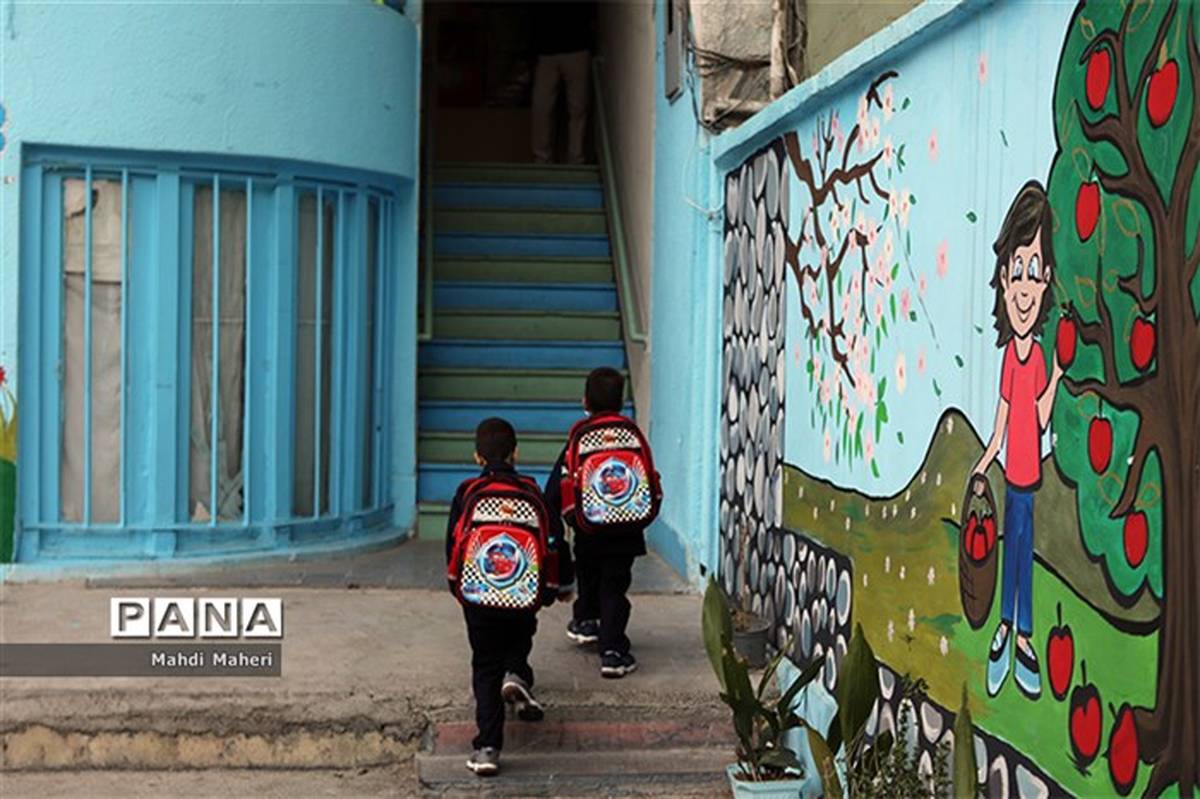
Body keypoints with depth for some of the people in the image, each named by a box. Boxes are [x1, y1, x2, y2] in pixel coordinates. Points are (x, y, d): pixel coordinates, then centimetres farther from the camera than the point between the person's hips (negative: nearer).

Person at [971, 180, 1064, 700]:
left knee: (1022, 541, 6)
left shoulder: (1037, 356, -6)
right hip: (1012, 472, 0)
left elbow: (1042, 419, -6)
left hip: (1029, 471, 0)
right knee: (1014, 541, 7)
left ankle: (1020, 631, 16)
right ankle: (1008, 627, 19)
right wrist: (982, 469, 0)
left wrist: (1057, 376, -17)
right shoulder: (1011, 356, -4)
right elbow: (1001, 424, 2)